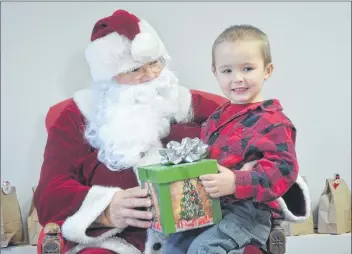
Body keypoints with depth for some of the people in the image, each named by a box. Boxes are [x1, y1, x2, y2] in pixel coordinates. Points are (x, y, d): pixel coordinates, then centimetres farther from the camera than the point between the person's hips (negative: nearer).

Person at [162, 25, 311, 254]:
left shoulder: (273, 122, -11)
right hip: (211, 204, 8)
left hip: (251, 209, -7)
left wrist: (236, 183, -30)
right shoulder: (217, 118, 14)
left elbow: (283, 169, -20)